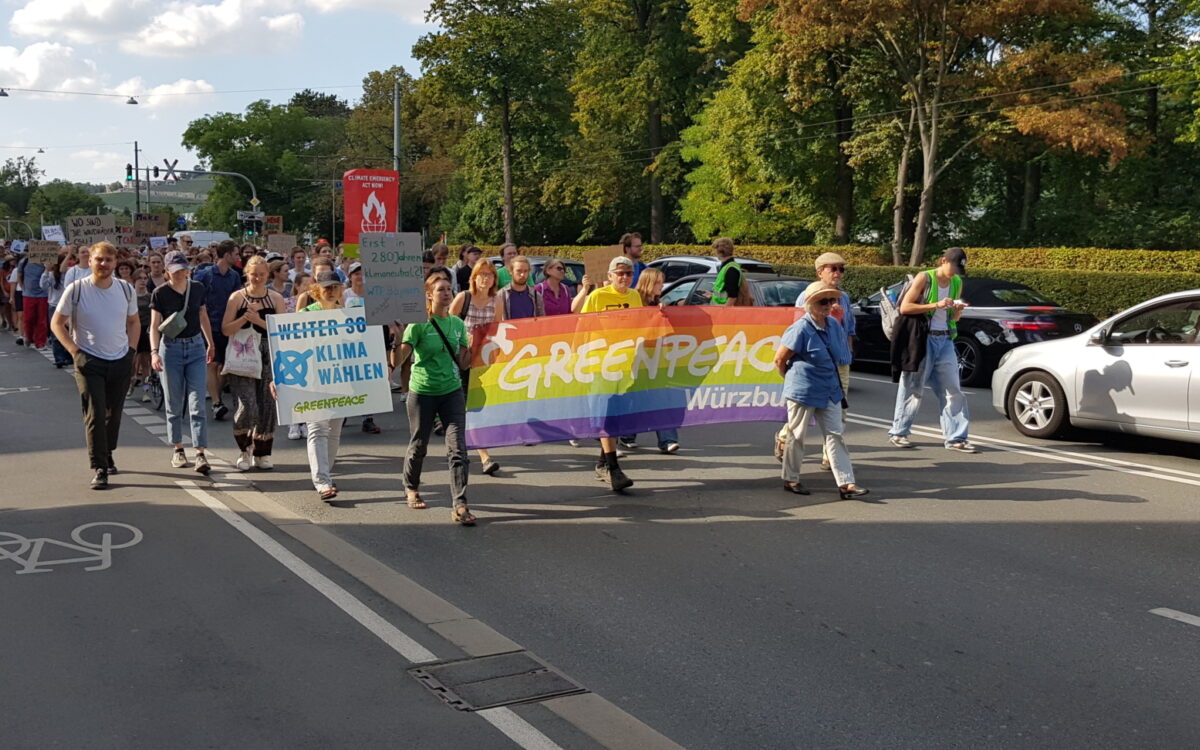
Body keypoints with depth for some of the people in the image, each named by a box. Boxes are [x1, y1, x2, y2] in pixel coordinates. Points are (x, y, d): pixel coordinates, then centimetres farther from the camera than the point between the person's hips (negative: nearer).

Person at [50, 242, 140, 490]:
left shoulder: (125, 290, 3)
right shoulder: (76, 290, -7)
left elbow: (133, 323, 16)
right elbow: (57, 323, 0)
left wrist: (130, 349, 4)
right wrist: (75, 351, -9)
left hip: (121, 361, 4)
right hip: (89, 362, -4)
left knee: (113, 413, 13)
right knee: (95, 414, -9)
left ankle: (107, 455, 33)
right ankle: (99, 469, -6)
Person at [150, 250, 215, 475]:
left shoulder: (197, 288, 4)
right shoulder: (160, 293, -5)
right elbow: (154, 326, -7)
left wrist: (210, 344, 23)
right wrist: (154, 351, -20)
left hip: (196, 347, 1)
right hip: (171, 348, -1)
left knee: (197, 404, -5)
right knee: (174, 405, 8)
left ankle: (200, 453, -7)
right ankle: (178, 449, 22)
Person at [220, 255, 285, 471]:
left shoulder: (276, 298, 7)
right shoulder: (237, 297, 3)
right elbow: (225, 329, -2)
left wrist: (260, 321, -14)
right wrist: (246, 317, -16)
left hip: (269, 356, 2)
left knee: (267, 406, 1)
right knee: (247, 405, -14)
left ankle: (261, 453, 17)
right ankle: (245, 450, 10)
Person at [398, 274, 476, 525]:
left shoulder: (457, 324, 7)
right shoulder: (419, 324, -8)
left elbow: (462, 362, 9)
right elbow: (401, 355, -16)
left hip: (452, 391, 3)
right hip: (422, 392, -3)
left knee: (457, 448, -8)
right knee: (419, 445, 12)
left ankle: (460, 506, -9)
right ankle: (411, 488, 41)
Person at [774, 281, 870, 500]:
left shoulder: (834, 325, 4)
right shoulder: (801, 329, -17)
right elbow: (779, 359, -9)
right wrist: (791, 381, 5)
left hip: (829, 391, 6)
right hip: (803, 392, -6)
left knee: (835, 435, 3)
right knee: (797, 436, 6)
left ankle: (846, 483, 1)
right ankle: (790, 479, 20)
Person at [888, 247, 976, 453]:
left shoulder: (957, 283, 12)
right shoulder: (924, 278, -5)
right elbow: (904, 307, -10)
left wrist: (958, 310, -4)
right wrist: (935, 305, -17)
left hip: (945, 340, 5)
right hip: (922, 339, -5)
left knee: (952, 389, -1)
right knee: (912, 388, 1)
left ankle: (955, 437, 0)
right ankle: (898, 432, 13)